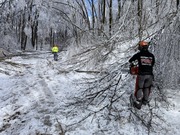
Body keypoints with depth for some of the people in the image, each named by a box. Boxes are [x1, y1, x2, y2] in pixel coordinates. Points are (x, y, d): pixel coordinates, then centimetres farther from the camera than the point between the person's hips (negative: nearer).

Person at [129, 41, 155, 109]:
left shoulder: (138, 54, -2)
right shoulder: (151, 55, 5)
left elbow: (130, 60, 12)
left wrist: (131, 64, 33)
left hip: (141, 74, -3)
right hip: (150, 74, 3)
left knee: (139, 88, 10)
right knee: (147, 88, 21)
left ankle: (138, 103, 8)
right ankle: (145, 100, 33)